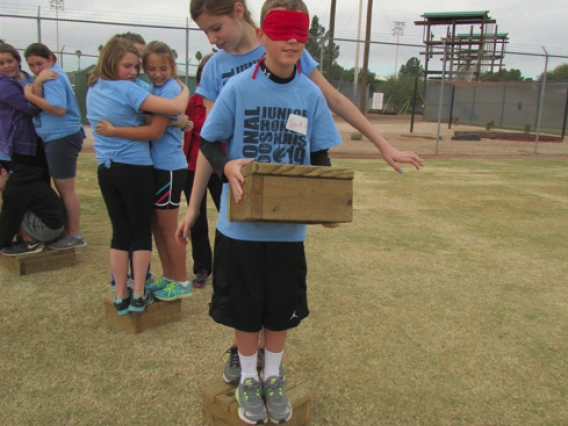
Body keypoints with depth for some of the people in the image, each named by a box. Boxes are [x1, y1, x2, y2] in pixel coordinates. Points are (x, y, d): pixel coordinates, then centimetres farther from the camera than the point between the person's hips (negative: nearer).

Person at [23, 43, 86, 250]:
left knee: (66, 188, -4)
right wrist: (37, 82, -12)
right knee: (62, 188, 16)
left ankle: (75, 236, 4)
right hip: (55, 138, 11)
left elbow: (58, 108, -25)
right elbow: (39, 102, 4)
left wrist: (30, 95, -17)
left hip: (62, 138, -11)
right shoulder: (48, 75, 17)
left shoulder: (53, 77, -13)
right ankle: (68, 232, 25)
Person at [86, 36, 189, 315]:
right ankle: (138, 295, 10)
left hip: (106, 169, 7)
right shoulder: (126, 90, -16)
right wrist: (185, 90, -2)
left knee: (120, 231, 11)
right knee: (142, 232, 7)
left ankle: (121, 297, 14)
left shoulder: (93, 89, 9)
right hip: (135, 169, -6)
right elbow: (176, 108, -22)